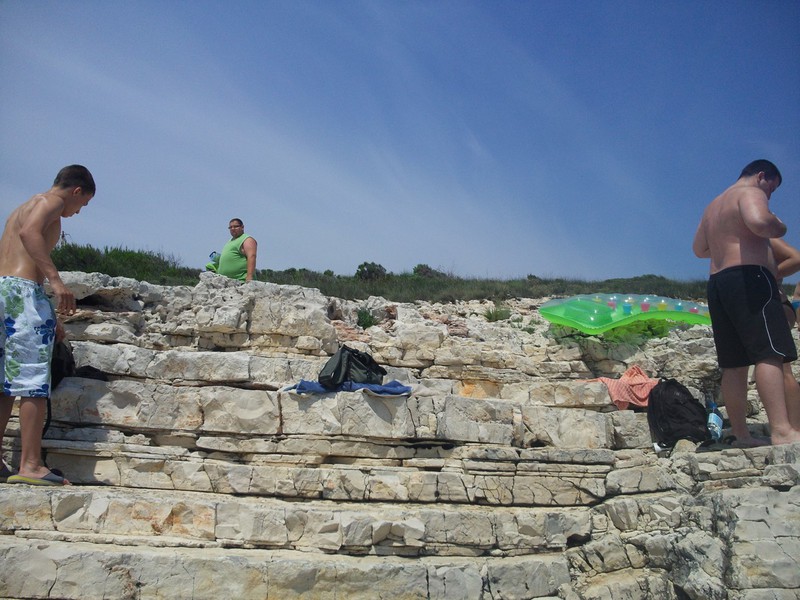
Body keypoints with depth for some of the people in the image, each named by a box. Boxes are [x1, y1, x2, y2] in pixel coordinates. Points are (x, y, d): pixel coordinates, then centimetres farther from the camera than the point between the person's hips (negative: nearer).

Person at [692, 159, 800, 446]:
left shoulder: (713, 205, 28)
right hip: (749, 277, -9)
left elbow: (699, 249, 34)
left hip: (717, 283, 9)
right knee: (770, 353, -17)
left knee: (734, 363, 4)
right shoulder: (750, 192, 1)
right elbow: (758, 221, -21)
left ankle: (741, 434, 4)